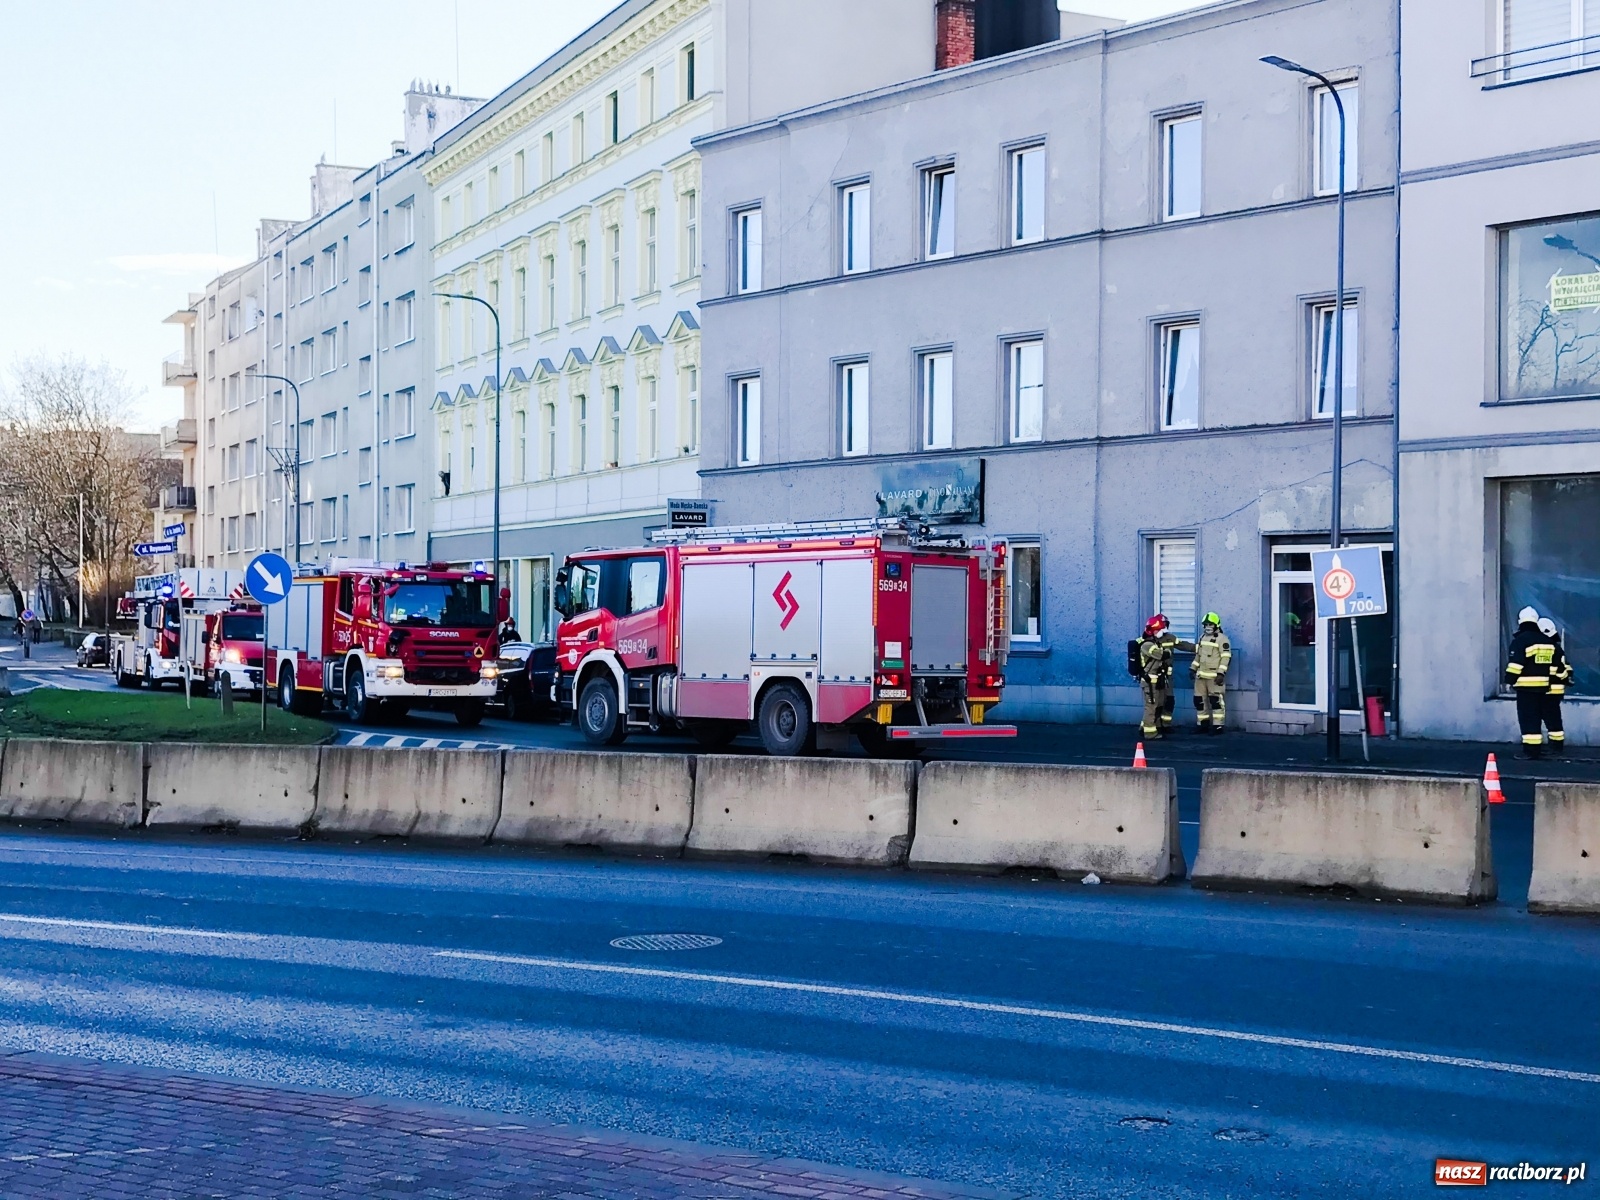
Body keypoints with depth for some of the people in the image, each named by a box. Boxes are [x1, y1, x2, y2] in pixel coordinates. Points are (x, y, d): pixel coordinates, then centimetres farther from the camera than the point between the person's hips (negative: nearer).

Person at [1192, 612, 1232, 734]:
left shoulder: (1222, 639, -9)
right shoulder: (1202, 637, 16)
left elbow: (1226, 657, -14)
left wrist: (1221, 673, -20)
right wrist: (1193, 669, 19)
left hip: (1214, 676, -8)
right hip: (1201, 675, 8)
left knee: (1216, 700, -7)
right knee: (1199, 700, 10)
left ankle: (1218, 726, -4)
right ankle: (1204, 724, 19)